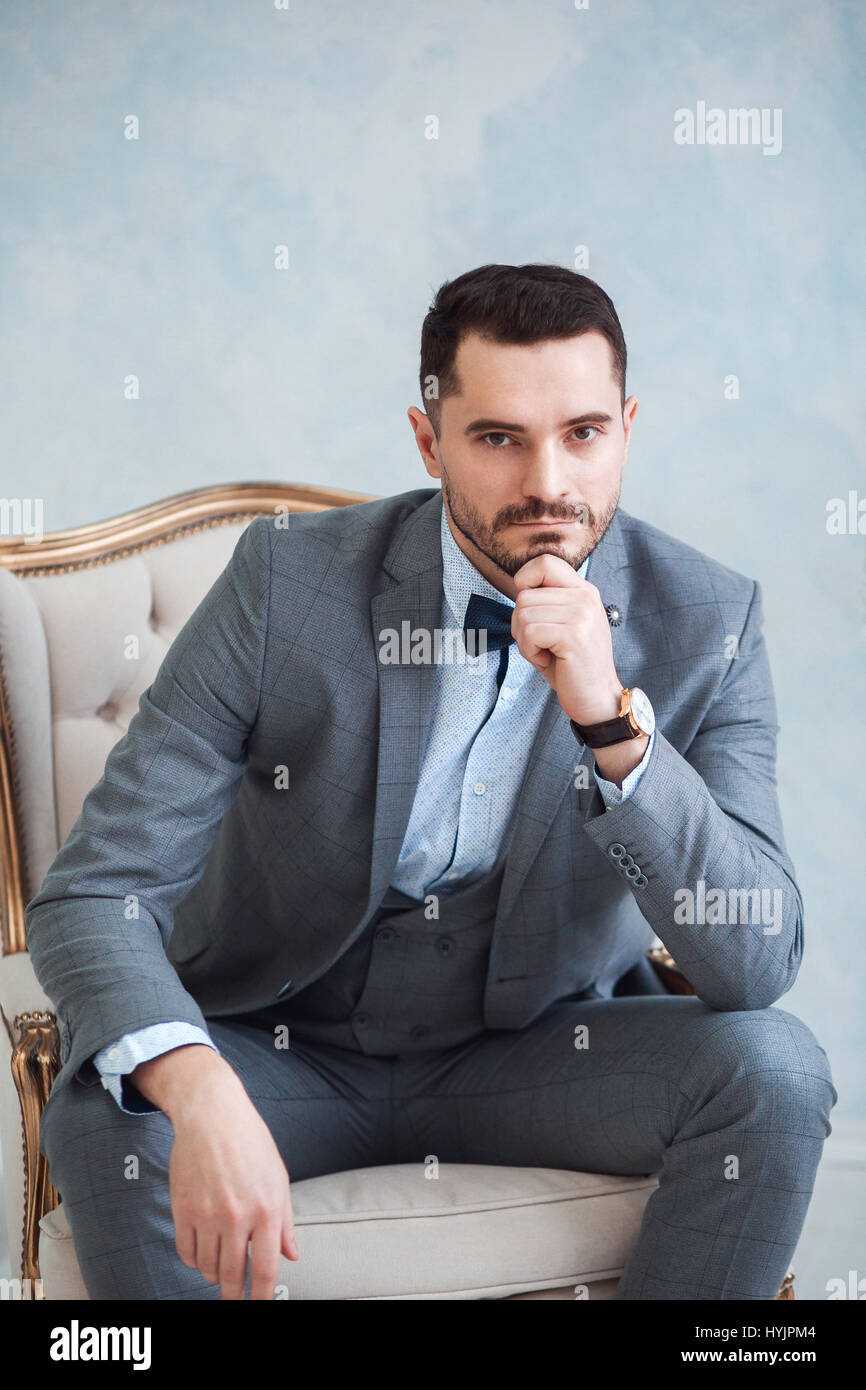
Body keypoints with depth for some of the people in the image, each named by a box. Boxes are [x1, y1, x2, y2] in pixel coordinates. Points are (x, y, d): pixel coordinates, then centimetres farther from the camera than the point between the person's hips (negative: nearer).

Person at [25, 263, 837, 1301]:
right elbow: (92, 893, -21)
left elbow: (759, 966, -20)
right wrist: (200, 1094, -42)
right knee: (102, 1113, -31)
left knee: (776, 1073, -24)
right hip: (281, 1049, -1)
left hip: (537, 1048, 2)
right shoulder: (286, 580, -17)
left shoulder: (707, 623, -12)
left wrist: (612, 719, -33)